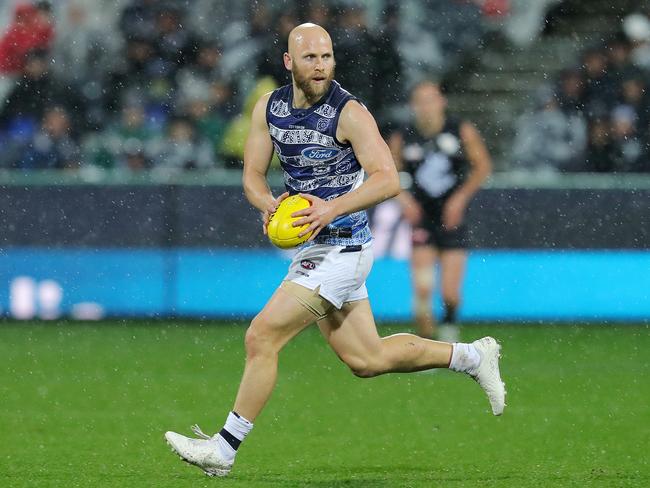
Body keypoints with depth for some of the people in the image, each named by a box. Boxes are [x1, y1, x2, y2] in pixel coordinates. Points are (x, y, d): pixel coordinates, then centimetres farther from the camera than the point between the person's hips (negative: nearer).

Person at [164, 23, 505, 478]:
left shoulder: (349, 113, -15)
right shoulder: (269, 108, 4)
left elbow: (388, 179, -20)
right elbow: (253, 174, 9)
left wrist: (334, 208, -32)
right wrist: (270, 205, -13)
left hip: (341, 246, -8)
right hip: (312, 247, 8)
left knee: (262, 337, -12)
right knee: (367, 360, 14)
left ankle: (224, 448, -2)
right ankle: (472, 356, 31)